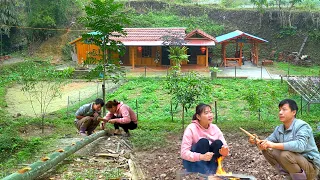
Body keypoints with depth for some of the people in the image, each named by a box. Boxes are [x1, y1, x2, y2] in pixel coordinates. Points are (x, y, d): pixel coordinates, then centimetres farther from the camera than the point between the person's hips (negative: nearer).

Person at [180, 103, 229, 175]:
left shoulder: (215, 128, -5)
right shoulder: (191, 129, -19)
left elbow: (224, 146, -8)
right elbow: (184, 153, -26)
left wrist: (224, 151, -33)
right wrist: (202, 157, -41)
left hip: (209, 161, 4)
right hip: (192, 162, -4)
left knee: (218, 143, -20)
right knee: (203, 141, -28)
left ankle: (211, 172, -25)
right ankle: (205, 174, -34)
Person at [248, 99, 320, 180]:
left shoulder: (302, 126, -20)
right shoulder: (279, 129, 3)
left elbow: (300, 145, -36)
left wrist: (273, 145, -40)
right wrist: (258, 142, -18)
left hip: (311, 166, -7)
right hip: (294, 162, 7)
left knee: (285, 154, -32)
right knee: (267, 150, -1)